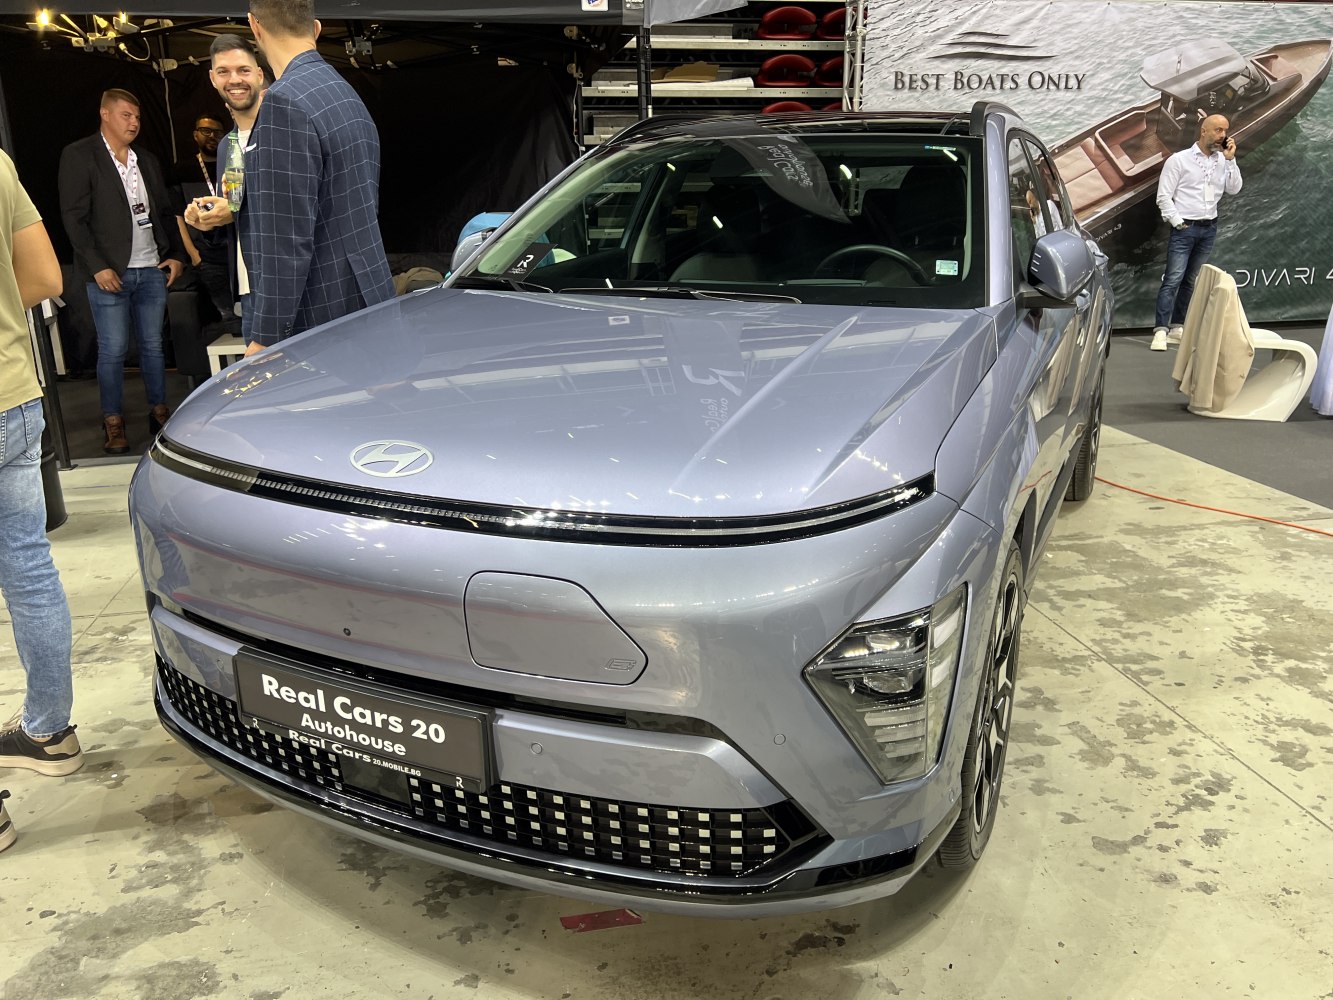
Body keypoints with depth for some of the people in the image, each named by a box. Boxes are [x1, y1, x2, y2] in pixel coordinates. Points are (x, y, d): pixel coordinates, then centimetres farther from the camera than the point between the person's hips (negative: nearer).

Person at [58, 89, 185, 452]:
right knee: (112, 351, -1)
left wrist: (176, 255, 8)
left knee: (153, 345, 9)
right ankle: (113, 423, 8)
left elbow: (165, 212, 20)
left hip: (152, 270, 5)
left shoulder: (147, 161, 16)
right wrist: (98, 267, -14)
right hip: (110, 273, -5)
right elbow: (74, 217, -7)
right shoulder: (78, 156, -2)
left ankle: (159, 413, 18)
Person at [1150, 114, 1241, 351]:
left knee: (1191, 281, 7)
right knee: (1173, 279, -12)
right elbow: (1163, 196, -6)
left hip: (1209, 227, 5)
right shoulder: (1179, 160, -3)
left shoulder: (1223, 161, 10)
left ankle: (1177, 328, 11)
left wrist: (1230, 159, -3)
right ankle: (1160, 331, -15)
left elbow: (1234, 189, 3)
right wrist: (1177, 222, -11)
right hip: (1185, 227, -5)